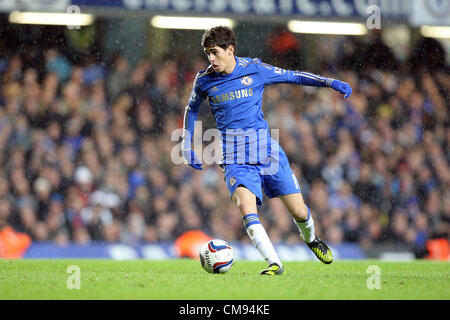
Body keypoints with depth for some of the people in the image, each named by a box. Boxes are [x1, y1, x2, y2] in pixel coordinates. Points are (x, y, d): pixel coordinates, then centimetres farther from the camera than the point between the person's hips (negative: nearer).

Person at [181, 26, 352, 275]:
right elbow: (192, 110, 20)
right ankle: (275, 263, -26)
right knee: (245, 207, -27)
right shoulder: (204, 80, 1)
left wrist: (330, 82, 0)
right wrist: (186, 145, 14)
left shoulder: (254, 69, -3)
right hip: (234, 158, 0)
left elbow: (293, 76, 8)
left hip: (266, 149, 0)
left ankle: (310, 239, 37)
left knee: (299, 211, 2)